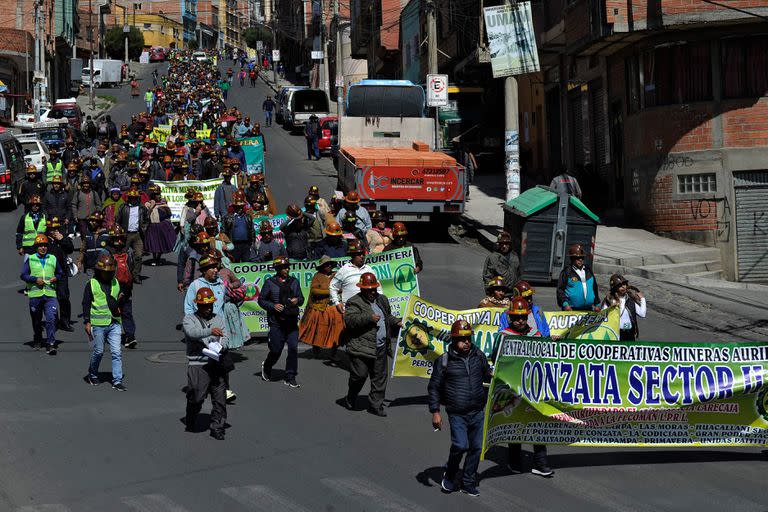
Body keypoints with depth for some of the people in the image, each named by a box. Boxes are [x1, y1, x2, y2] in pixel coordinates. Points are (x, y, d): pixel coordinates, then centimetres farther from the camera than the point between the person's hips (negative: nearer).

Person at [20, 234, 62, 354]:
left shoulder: (53, 259, 11)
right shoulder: (30, 259, 5)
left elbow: (60, 273, 21)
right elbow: (23, 275, 2)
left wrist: (56, 278, -1)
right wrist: (36, 279, -12)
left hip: (50, 295, 0)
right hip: (35, 294, 0)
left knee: (51, 318, -15)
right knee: (36, 320, 13)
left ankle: (50, 344, -16)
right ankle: (38, 340, 36)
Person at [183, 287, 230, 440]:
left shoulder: (218, 319, 17)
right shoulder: (189, 319, 3)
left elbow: (225, 337, 6)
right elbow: (191, 332, -18)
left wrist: (221, 346, -17)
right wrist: (210, 331, -33)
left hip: (216, 364, 4)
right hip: (197, 364, -4)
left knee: (220, 397, 1)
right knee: (196, 396, -5)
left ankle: (217, 427, 10)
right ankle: (190, 422, 20)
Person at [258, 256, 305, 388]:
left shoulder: (294, 281, 9)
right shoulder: (270, 283, -1)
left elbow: (301, 298, 15)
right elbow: (261, 300, 2)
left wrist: (297, 300, -8)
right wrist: (273, 306, -13)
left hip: (292, 321, 3)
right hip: (276, 322, -3)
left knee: (293, 348, -5)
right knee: (276, 350, 1)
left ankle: (290, 378, 5)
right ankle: (266, 367, 32)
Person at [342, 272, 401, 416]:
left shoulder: (382, 300, 18)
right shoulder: (354, 303, -5)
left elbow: (388, 317, 33)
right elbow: (349, 319, -21)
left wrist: (396, 322, 14)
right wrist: (369, 318, -25)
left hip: (380, 347, 6)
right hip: (361, 348, -6)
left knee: (380, 377, 6)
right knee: (360, 374, -6)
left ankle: (375, 405, 16)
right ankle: (351, 400, 19)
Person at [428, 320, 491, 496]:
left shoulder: (478, 356, 5)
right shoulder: (444, 361, -5)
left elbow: (488, 375, 24)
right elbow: (434, 387, 0)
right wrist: (435, 412, -4)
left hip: (477, 412, 4)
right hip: (457, 414, -4)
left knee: (475, 448, 7)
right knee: (460, 446, -16)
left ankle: (468, 483, 22)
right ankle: (449, 476, 9)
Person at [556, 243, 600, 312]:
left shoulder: (588, 271, 17)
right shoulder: (566, 272, -1)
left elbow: (595, 288, 23)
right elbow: (560, 290, -4)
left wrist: (597, 304, 21)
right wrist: (565, 304, -15)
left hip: (588, 310, 5)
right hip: (571, 310, -5)